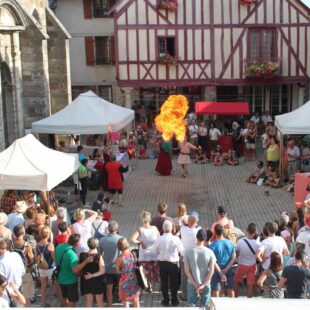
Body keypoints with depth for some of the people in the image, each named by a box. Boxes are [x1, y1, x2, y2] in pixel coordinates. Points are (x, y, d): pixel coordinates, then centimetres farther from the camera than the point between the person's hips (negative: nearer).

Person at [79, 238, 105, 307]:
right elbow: (102, 271, -20)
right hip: (97, 281, -3)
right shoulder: (98, 256, -19)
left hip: (86, 281, 3)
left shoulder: (82, 255, -9)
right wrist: (92, 275, -17)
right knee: (100, 301, 15)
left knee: (88, 301, 17)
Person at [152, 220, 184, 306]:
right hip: (174, 263, -1)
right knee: (174, 282, 16)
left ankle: (166, 300, 26)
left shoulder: (159, 239, -16)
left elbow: (154, 251, 0)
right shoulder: (176, 239, -19)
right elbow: (182, 251, -9)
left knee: (164, 282, 16)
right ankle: (174, 300, 27)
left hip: (162, 263, 1)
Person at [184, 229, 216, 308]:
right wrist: (203, 285, -8)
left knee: (192, 306, 11)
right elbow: (211, 271, -10)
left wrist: (195, 284, -6)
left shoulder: (188, 251, -10)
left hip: (192, 284, 0)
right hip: (205, 284, 0)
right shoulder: (210, 252, -10)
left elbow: (187, 270, -10)